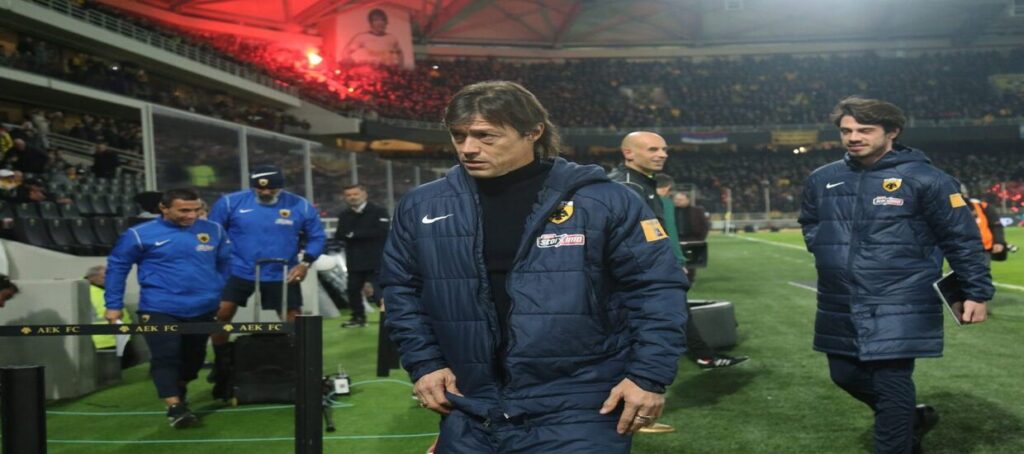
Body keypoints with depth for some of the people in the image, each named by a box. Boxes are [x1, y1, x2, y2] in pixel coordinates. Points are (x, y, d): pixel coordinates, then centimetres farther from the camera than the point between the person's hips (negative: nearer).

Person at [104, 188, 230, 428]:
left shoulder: (213, 230, 0)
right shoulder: (140, 234, -7)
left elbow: (225, 263, 13)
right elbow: (116, 267, 1)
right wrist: (113, 305, 1)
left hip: (203, 309, 3)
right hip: (160, 309, -3)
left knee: (194, 356, 17)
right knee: (165, 357, -9)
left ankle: (180, 392, 40)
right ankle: (175, 407, -4)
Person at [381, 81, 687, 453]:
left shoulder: (601, 200, -8)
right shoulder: (422, 207, 2)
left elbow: (658, 286, -4)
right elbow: (401, 287, 14)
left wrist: (649, 375, -9)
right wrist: (424, 362, 6)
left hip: (579, 413, -3)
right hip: (469, 416, 4)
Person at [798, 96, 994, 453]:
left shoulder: (924, 178, -7)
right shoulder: (822, 179, 6)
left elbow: (962, 239, -3)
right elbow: (810, 224, 24)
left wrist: (976, 292, -4)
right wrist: (832, 253, 8)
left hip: (901, 307, -6)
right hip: (840, 306, 6)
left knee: (892, 386, -5)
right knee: (846, 375, 15)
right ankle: (911, 419, 40)